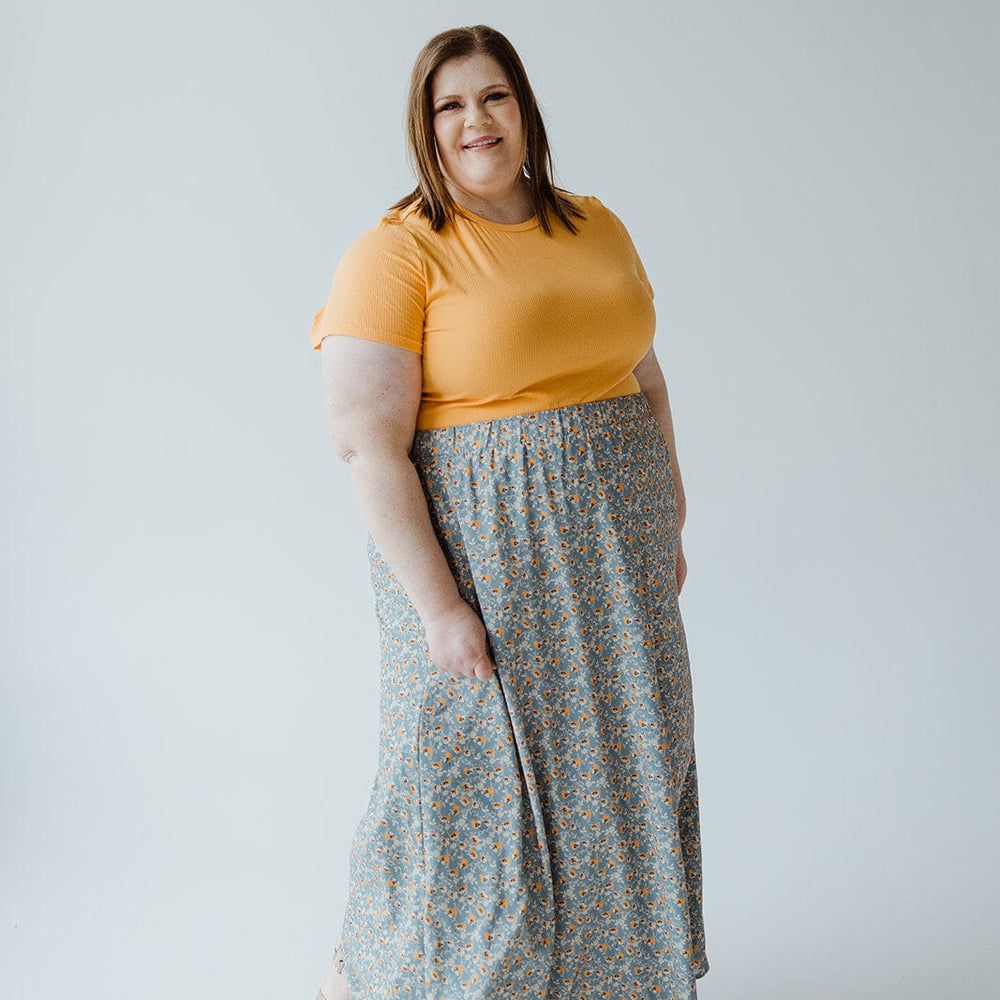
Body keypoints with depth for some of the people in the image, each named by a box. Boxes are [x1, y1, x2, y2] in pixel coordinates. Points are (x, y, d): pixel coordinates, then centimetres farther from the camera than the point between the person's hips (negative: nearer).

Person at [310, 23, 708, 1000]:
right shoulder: (396, 252, -11)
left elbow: (644, 376, 16)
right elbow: (366, 441, -16)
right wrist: (441, 606, -19)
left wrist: (668, 525, 13)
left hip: (614, 552, 6)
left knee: (611, 769, 15)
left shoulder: (596, 226, 9)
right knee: (477, 780, 5)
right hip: (482, 551, -6)